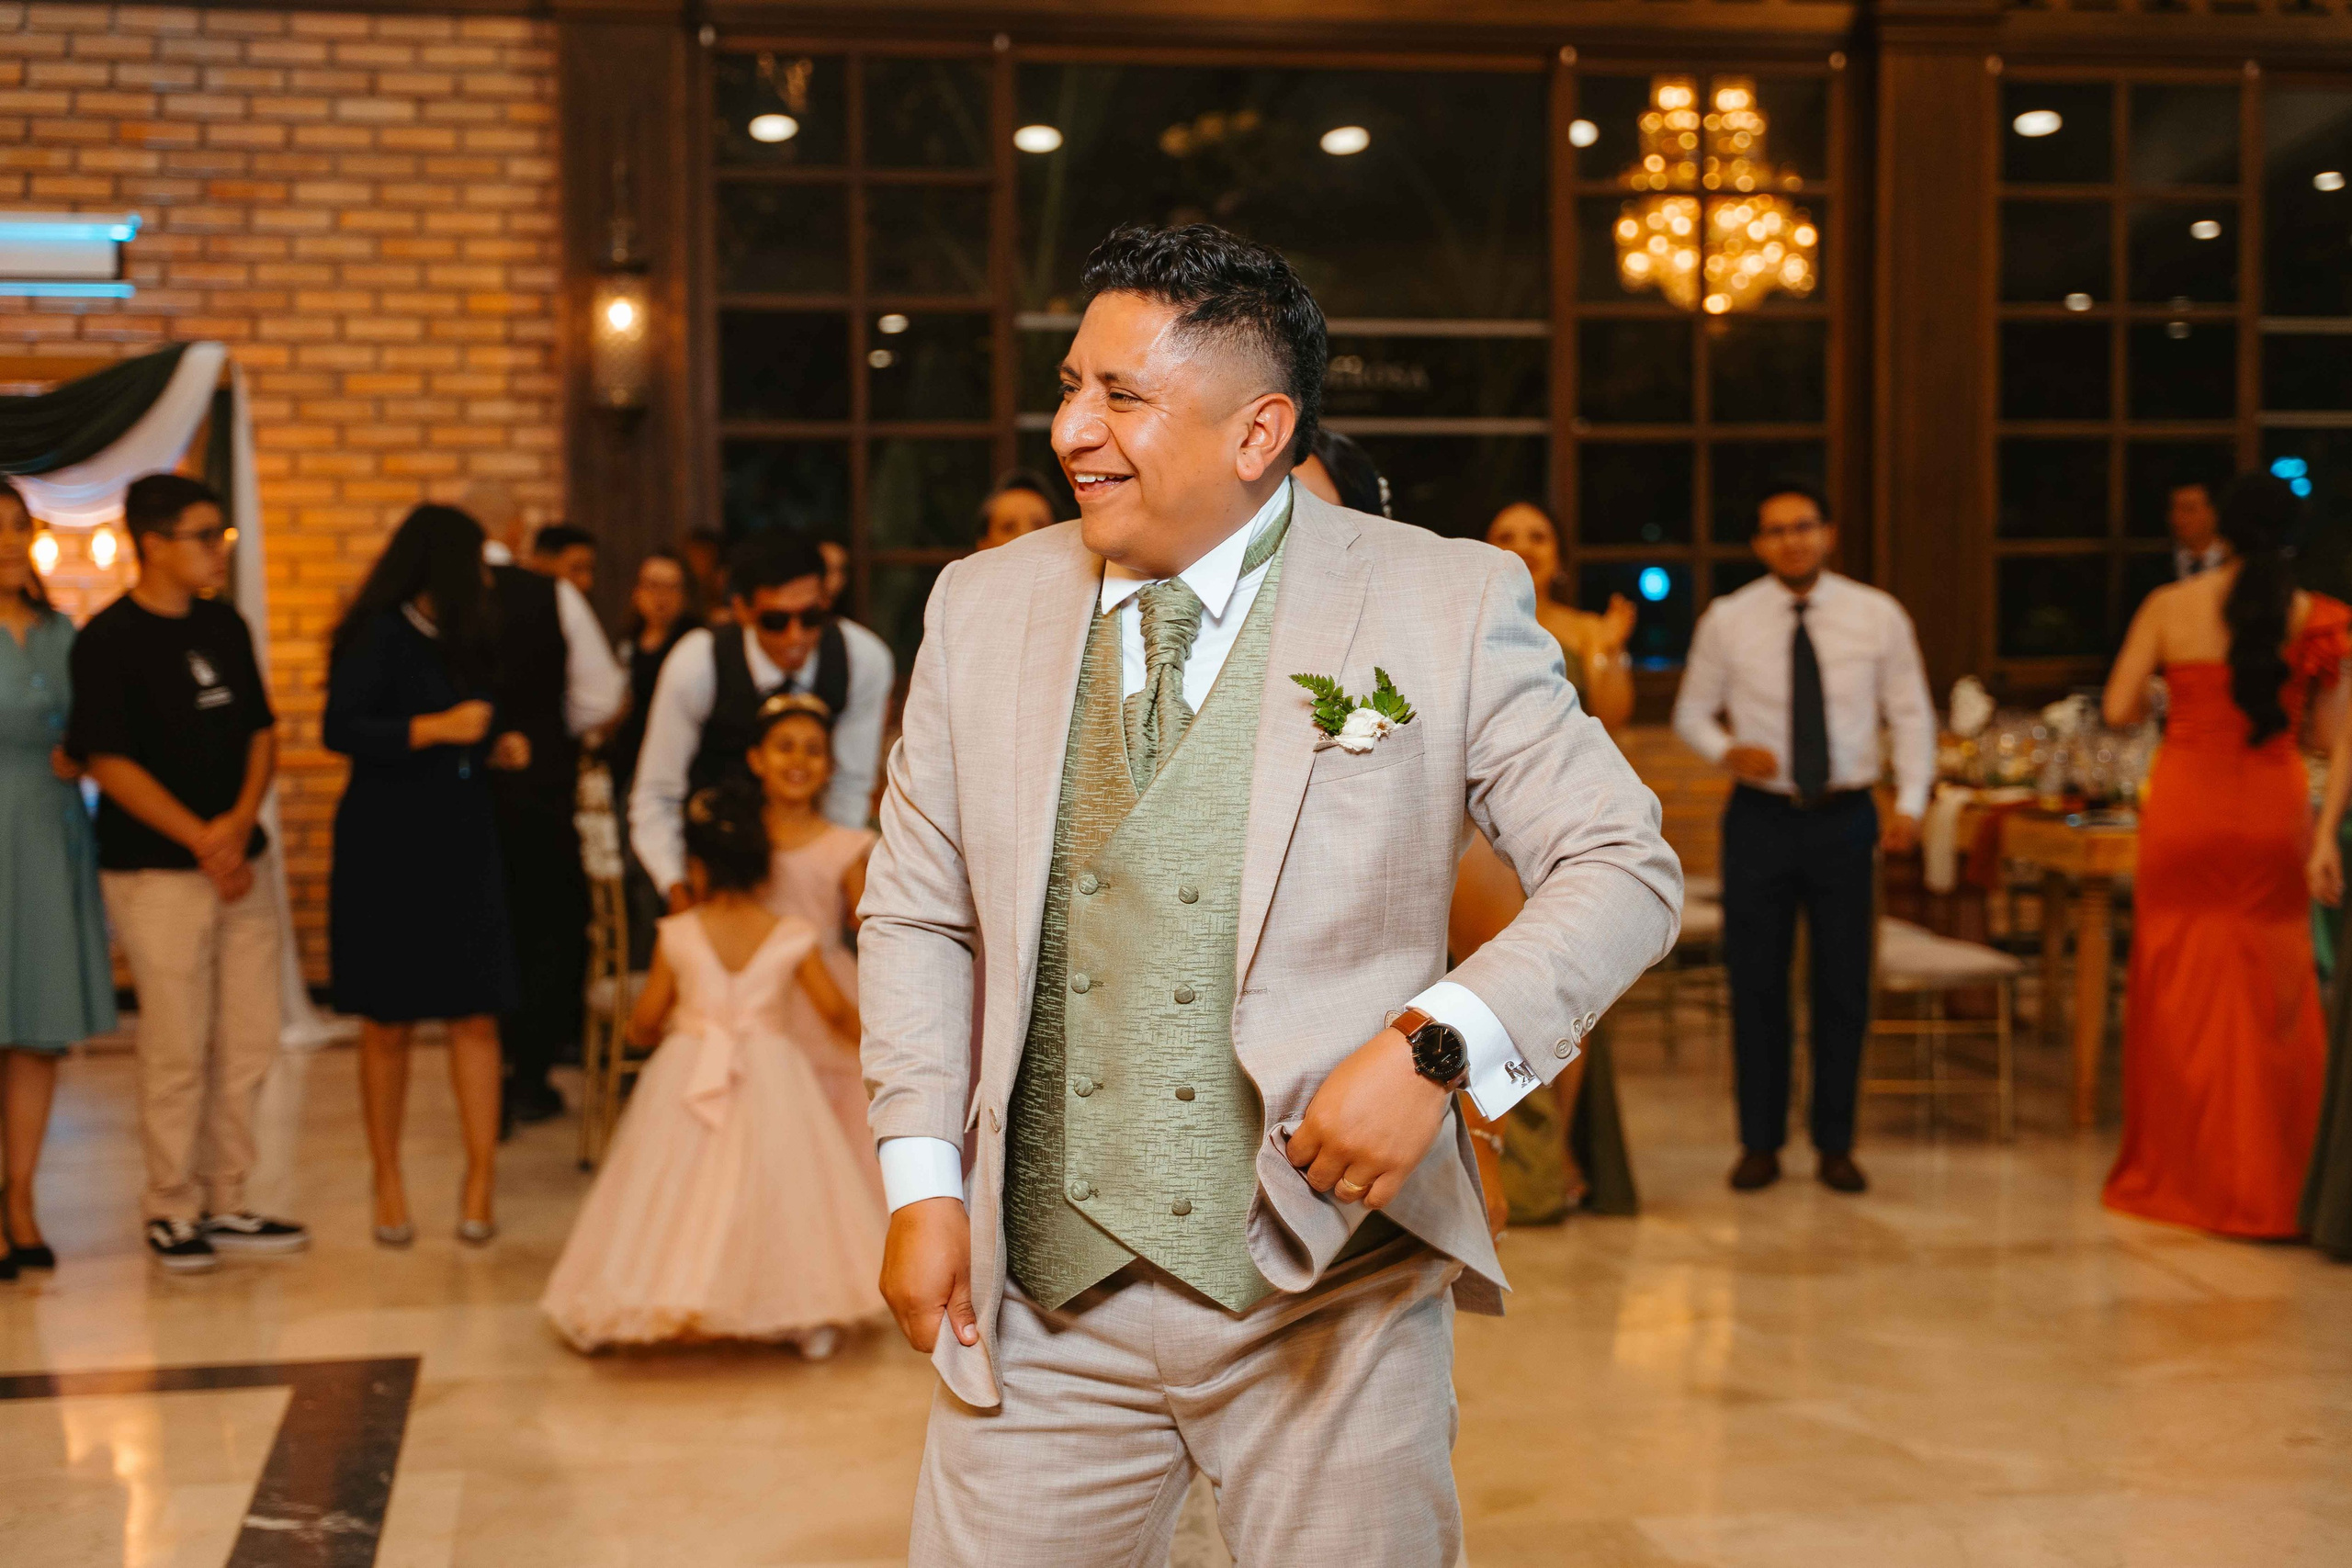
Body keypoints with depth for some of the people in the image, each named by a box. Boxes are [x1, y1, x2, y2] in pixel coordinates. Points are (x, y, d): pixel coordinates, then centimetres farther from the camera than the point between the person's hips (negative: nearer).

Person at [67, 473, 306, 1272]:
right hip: (157, 871, -6)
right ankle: (171, 1211, 12)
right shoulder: (108, 640, -8)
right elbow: (108, 761, -12)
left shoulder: (224, 626, 11)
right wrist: (201, 841, -13)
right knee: (176, 1049, -2)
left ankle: (223, 1204, 20)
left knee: (248, 1043, 9)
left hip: (242, 862, 6)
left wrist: (239, 823, -5)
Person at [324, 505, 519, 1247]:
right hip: (387, 844, -6)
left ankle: (481, 1179, -1)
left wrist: (496, 739, 12)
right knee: (388, 1022, 3)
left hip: (463, 843, 6)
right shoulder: (379, 636, -7)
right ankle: (388, 1181, 14)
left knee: (476, 1012, -3)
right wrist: (434, 728, -22)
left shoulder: (458, 639, 14)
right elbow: (340, 729, -18)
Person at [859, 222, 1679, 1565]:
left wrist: (1438, 1046, -20)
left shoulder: (1448, 607, -6)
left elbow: (1627, 871, -6)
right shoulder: (984, 609, 5)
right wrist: (920, 1179, 2)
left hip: (1332, 1293, -2)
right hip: (1042, 1287, 3)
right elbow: (917, 915, 11)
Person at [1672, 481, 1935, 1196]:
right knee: (1756, 983, 4)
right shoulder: (1727, 620, 1)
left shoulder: (1877, 615, 1)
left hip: (1846, 816, 0)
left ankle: (1835, 1144, 17)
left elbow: (1912, 713, 6)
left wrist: (1910, 801, -6)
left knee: (1844, 984, 5)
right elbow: (1691, 712, 8)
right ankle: (1760, 1143, 16)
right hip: (1760, 817, 0)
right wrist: (1725, 751, -13)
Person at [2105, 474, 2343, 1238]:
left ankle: (2175, 1171, 15)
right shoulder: (2311, 618, -2)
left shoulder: (2170, 607, -4)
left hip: (2186, 810, 0)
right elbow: (2329, 733, -3)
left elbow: (2119, 710, -4)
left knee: (2182, 991, 8)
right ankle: (2266, 1178, 12)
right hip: (2273, 812, 1)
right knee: (2271, 998, 8)